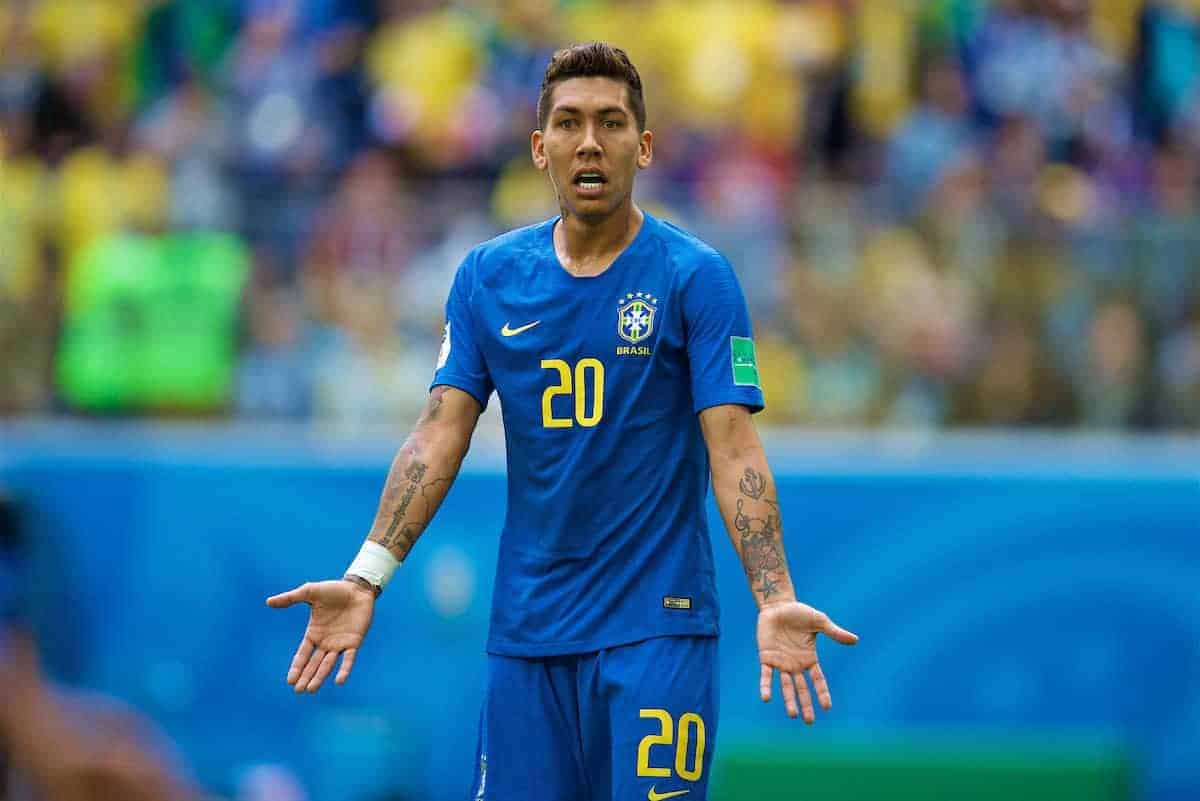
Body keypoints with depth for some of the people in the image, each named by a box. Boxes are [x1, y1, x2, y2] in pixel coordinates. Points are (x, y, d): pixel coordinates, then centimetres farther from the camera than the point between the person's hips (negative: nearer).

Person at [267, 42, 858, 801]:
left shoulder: (696, 276, -5)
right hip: (527, 627, 3)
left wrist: (775, 600, -23)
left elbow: (734, 452, -10)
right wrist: (365, 578, -8)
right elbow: (440, 435, 3)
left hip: (657, 627, -3)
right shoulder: (489, 275, 6)